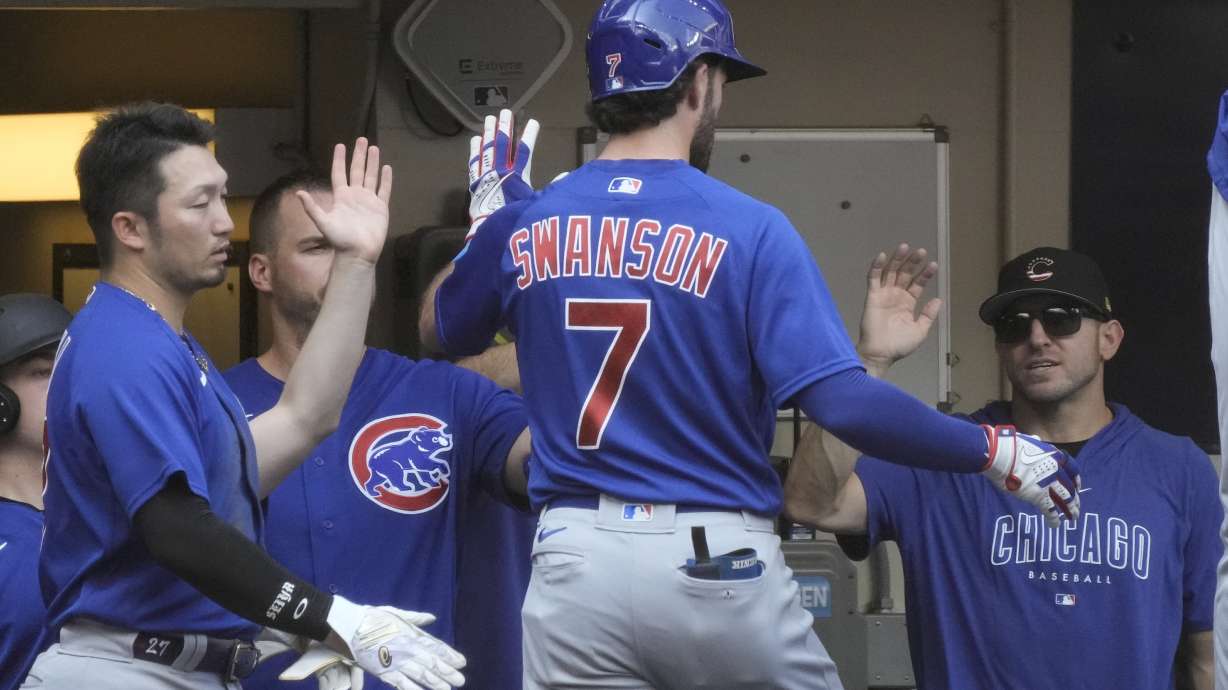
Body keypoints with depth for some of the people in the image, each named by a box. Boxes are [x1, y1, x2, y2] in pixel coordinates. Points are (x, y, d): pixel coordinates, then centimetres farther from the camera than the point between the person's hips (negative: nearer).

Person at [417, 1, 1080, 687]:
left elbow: (439, 331, 23)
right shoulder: (749, 229, -8)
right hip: (720, 562, -3)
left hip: (573, 561, 3)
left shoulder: (522, 223, 3)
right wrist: (994, 451, -8)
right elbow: (842, 400, -17)